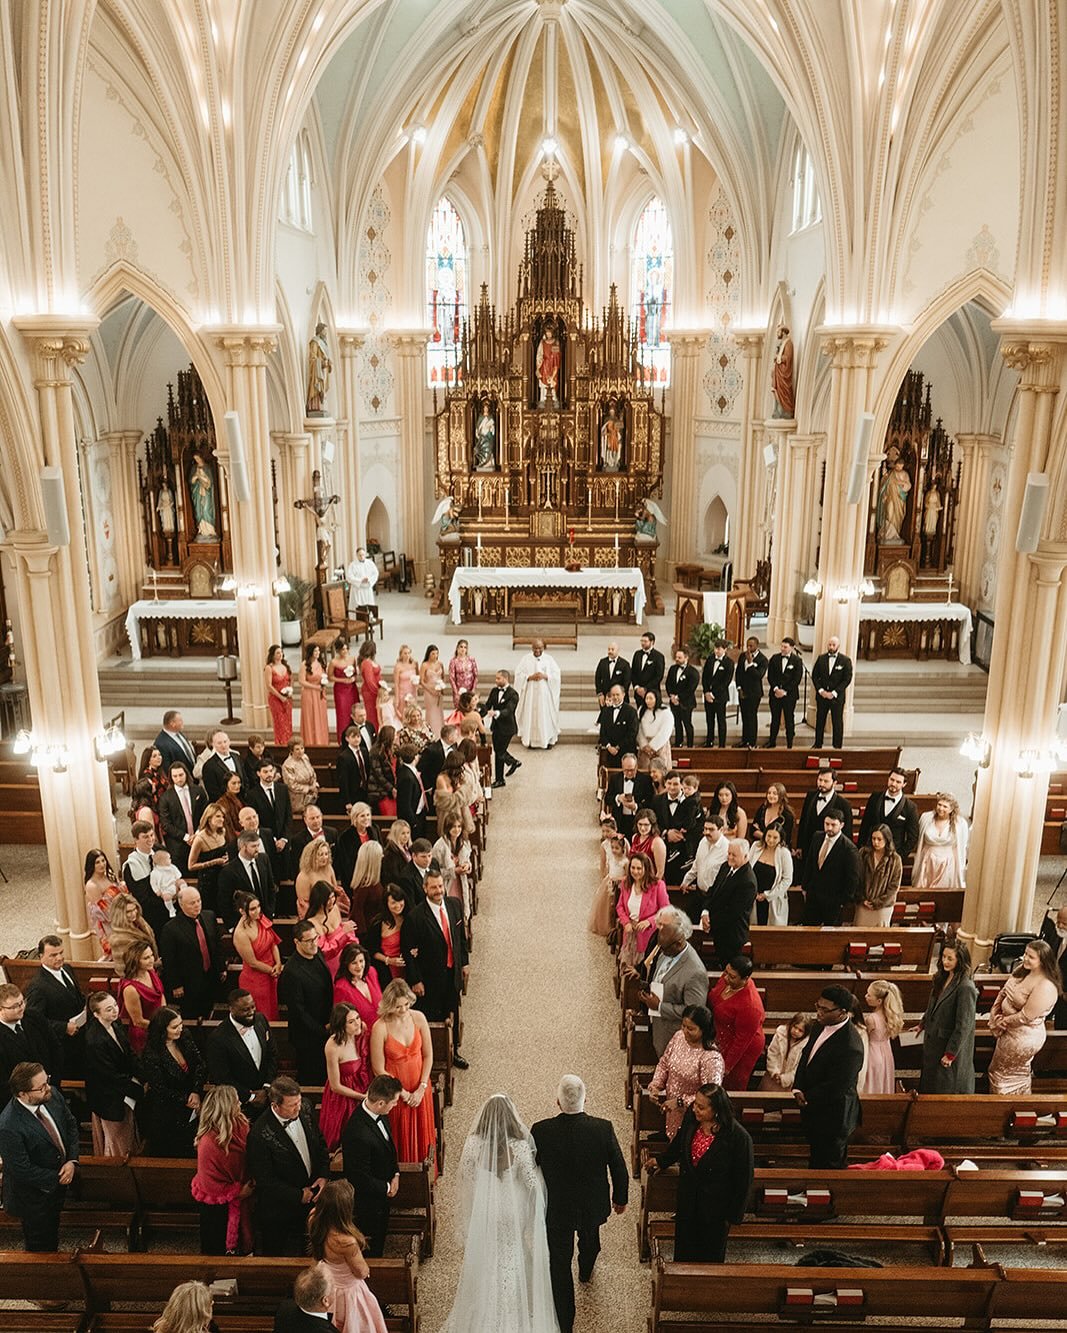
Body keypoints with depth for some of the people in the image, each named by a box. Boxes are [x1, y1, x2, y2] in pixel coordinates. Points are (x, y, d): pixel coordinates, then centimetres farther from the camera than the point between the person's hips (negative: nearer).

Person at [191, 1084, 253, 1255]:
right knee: (219, 1248, 16)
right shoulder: (209, 1142, -32)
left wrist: (250, 1183, -8)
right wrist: (237, 1192, -18)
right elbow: (209, 1182, -23)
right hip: (216, 1206, -6)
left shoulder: (239, 1127, -11)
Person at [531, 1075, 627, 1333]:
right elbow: (619, 1169, -11)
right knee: (590, 1237, 34)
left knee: (559, 1264, 15)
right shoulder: (603, 1128, -24)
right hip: (593, 1205, 2)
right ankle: (585, 1271, 63)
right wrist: (620, 1198, 9)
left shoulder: (541, 1131, -25)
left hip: (556, 1208, -2)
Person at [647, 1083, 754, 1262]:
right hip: (687, 1200, 4)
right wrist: (661, 1161, 24)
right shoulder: (691, 1118, -15)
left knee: (711, 1256, 17)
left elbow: (743, 1178, -16)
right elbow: (678, 1144, 9)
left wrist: (734, 1214, -9)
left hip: (715, 1207, -4)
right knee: (683, 1251, 21)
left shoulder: (738, 1136, -29)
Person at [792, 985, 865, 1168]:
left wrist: (807, 1097, -13)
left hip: (833, 1116, -8)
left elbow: (836, 1087, -27)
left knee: (829, 1166, 12)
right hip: (813, 1108, 8)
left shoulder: (850, 1047, -32)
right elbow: (806, 1055, 7)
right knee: (815, 1159, 26)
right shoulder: (821, 1025, -5)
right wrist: (798, 1089, -5)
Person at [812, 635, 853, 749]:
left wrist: (834, 693, -13)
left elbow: (847, 679, -6)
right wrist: (821, 690, -7)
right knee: (820, 721, 7)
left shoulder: (846, 661, -2)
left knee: (837, 723, 1)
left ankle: (837, 747, 8)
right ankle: (818, 745, 15)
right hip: (821, 695, 3)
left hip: (837, 697, -3)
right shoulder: (821, 658, 7)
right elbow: (814, 676, 6)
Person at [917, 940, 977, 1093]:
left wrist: (951, 1054, -18)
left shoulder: (966, 988, -25)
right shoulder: (942, 979, 1)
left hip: (951, 1047, -8)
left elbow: (964, 1026, -22)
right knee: (930, 1087, 21)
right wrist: (922, 1025, 24)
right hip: (934, 1043, 8)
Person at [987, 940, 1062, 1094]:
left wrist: (1002, 1022, -14)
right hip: (1009, 1032, 8)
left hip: (1024, 1037, -8)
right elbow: (1003, 992, 2)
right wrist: (994, 1014, -9)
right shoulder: (1022, 969, -6)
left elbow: (1025, 1017, -26)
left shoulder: (1046, 987, -31)